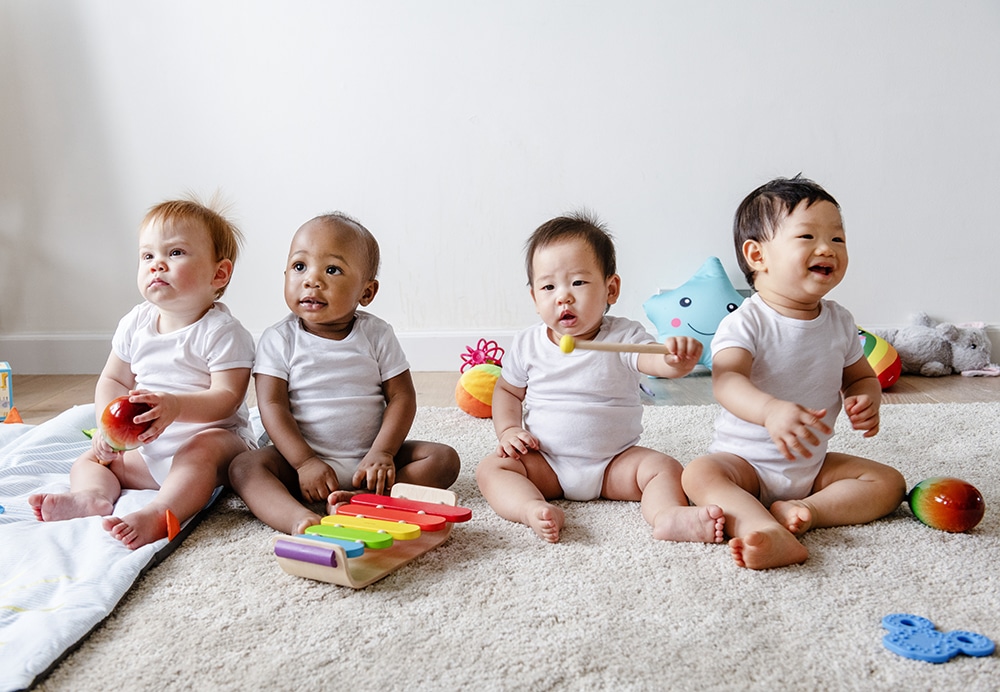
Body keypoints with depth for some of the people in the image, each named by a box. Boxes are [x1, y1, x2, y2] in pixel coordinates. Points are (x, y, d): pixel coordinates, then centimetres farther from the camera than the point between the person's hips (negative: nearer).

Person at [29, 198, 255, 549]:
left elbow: (227, 396, -22)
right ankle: (94, 494, -29)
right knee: (89, 458, 2)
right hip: (147, 448, 7)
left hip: (214, 437, -7)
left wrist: (175, 406, -39)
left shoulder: (223, 332, -14)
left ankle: (159, 514, -54)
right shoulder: (136, 324, 5)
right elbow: (113, 380, 12)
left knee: (203, 448, -38)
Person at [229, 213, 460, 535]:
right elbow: (272, 405, -9)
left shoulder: (377, 335, 1)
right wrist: (305, 462, -21)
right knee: (244, 467, -26)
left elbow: (402, 397, -2)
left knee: (444, 459, -18)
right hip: (301, 458, -1)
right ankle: (301, 518, -50)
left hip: (368, 460, 1)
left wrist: (382, 453, -16)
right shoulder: (279, 339, -2)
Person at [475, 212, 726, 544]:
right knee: (491, 468, -20)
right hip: (544, 462, 1)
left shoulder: (624, 337, -9)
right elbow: (507, 390, 13)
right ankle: (534, 509, -43)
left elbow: (656, 360, -27)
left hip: (615, 463, -1)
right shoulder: (527, 344, -1)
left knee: (663, 467, -21)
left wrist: (678, 359, -51)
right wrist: (508, 430, -5)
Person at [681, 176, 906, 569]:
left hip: (814, 464, 5)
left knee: (889, 482, -8)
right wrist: (771, 410, -53)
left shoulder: (840, 323, 2)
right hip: (745, 459, -5)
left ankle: (807, 509, -23)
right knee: (699, 475, -31)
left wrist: (867, 401, -10)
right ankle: (766, 532, -50)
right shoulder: (745, 323, -17)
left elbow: (861, 377, 15)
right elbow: (726, 381, -33)